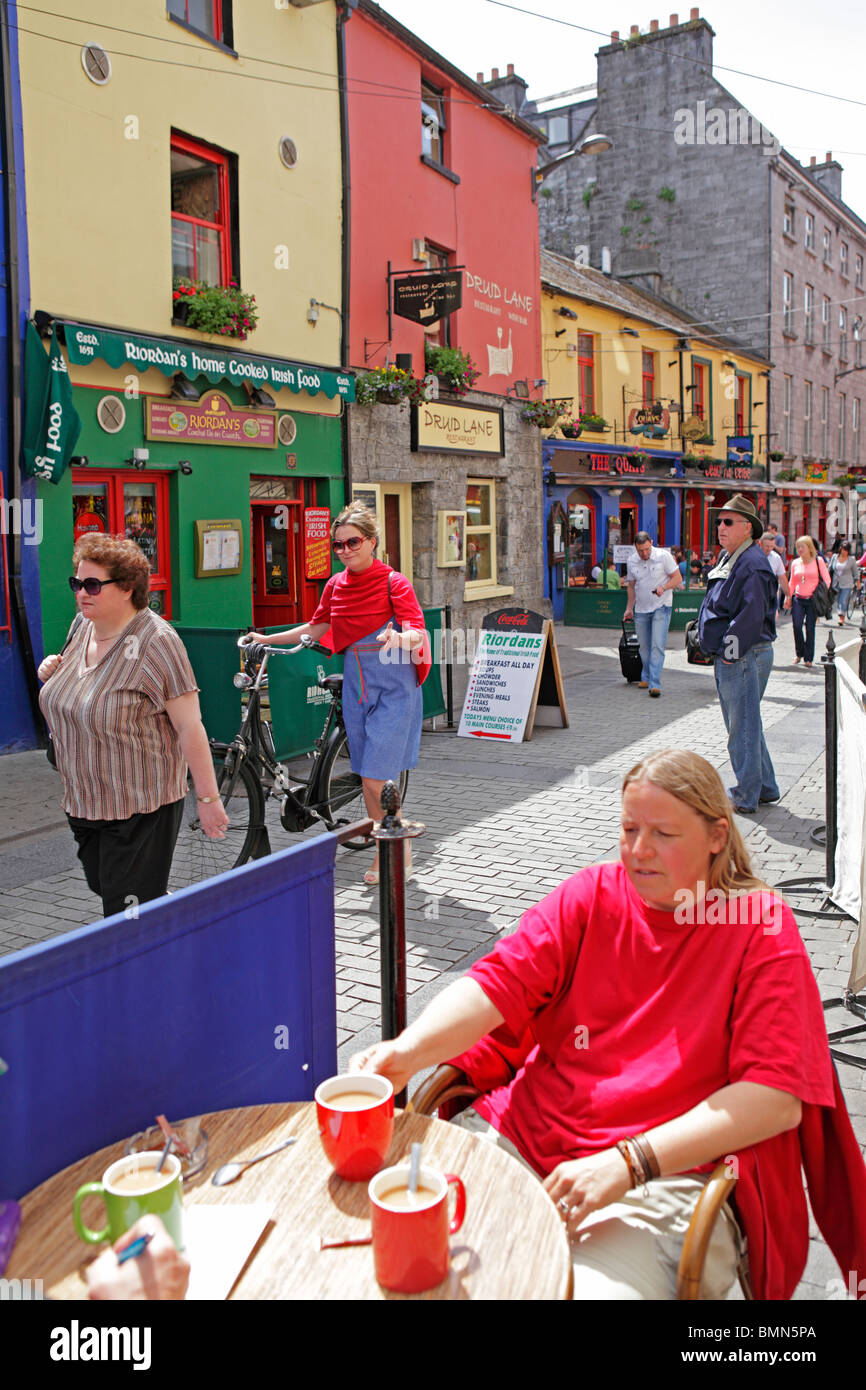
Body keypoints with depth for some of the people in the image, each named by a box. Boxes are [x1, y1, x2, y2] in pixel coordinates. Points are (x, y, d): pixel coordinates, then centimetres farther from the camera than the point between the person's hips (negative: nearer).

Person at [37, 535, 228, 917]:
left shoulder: (155, 641, -19)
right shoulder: (81, 627, 5)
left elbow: (190, 727, -20)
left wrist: (208, 798, -20)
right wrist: (51, 674, 1)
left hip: (141, 806, -8)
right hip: (83, 800, 8)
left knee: (129, 916, -4)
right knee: (102, 887, 19)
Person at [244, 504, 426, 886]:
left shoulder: (393, 582, -9)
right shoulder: (336, 585, 9)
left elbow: (419, 631, -19)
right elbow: (316, 628, 21)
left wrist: (401, 637, -41)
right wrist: (268, 639, 20)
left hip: (393, 684, -6)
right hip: (356, 680, 6)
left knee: (375, 779, -9)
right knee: (368, 778, 8)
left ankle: (401, 854, 9)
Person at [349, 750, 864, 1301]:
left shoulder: (761, 924, -2)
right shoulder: (593, 893, 8)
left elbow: (778, 1098, -10)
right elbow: (499, 982, -2)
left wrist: (627, 1162, -18)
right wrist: (409, 1049, -23)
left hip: (665, 1178, -3)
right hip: (519, 1136, 4)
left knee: (596, 1289, -31)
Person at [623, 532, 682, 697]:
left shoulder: (664, 556, -9)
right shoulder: (631, 561, 4)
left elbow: (678, 578, -4)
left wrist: (663, 587, -22)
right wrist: (629, 608, 11)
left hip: (661, 607, -4)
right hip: (641, 609, 4)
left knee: (657, 645, -13)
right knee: (644, 646, 11)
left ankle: (655, 683, -16)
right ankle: (646, 677, 30)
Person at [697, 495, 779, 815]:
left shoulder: (752, 564, -18)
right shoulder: (728, 558, 15)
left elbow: (750, 616, -23)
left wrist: (730, 651, -18)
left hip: (744, 657, -11)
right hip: (730, 656, 11)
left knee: (742, 728, -2)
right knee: (745, 724, 19)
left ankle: (745, 797, 9)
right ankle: (765, 788, 30)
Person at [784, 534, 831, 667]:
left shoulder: (818, 561, -2)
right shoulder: (795, 563, 8)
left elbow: (827, 580, 1)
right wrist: (788, 597, 11)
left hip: (813, 600, -3)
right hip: (798, 599, 3)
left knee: (810, 628, -3)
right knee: (797, 625, -11)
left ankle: (808, 659, 6)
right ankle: (799, 653, 10)